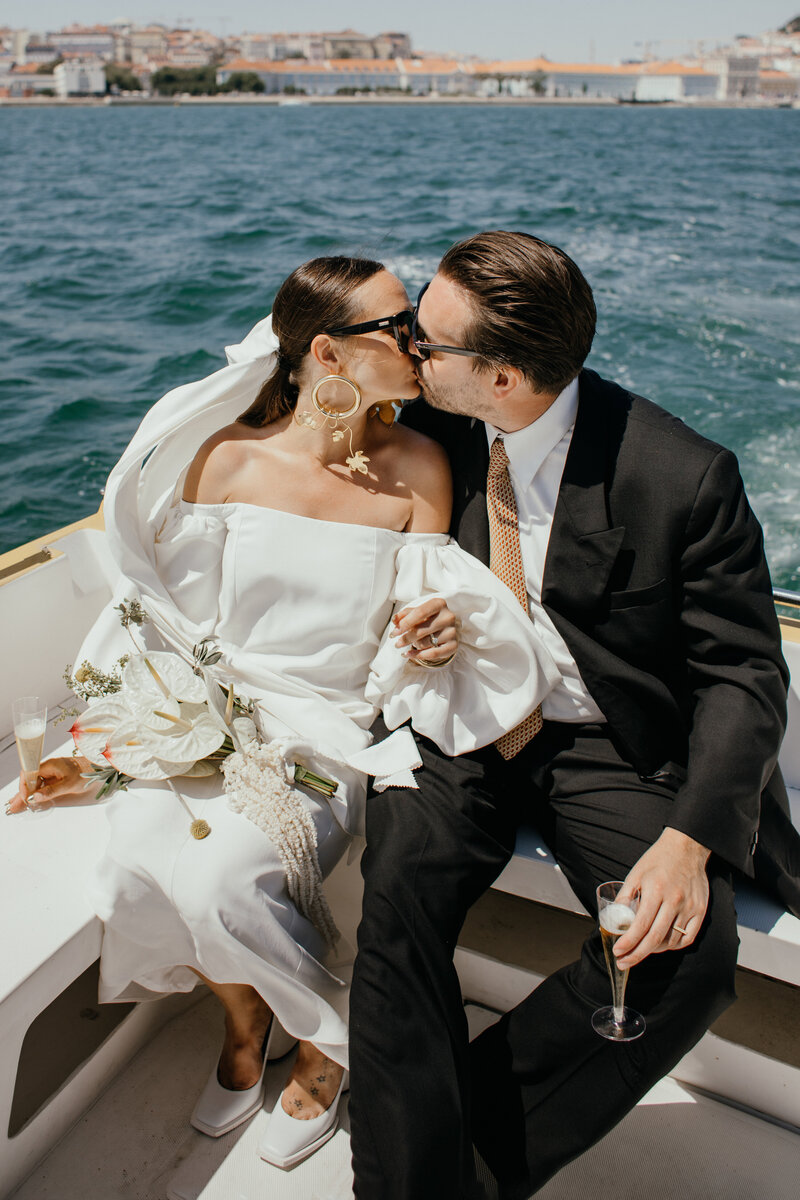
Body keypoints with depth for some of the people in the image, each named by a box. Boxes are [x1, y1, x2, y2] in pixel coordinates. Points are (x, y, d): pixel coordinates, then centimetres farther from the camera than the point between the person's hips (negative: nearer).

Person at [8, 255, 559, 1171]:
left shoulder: (415, 468, -3)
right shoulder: (223, 456, -3)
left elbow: (427, 622, 4)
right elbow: (170, 622, 2)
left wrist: (428, 641, -20)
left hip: (334, 731, -2)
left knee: (223, 875, -25)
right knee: (141, 853, -23)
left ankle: (328, 1041, 10)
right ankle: (243, 1017, 11)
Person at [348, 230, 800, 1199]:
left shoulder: (684, 477, -18)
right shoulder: (430, 431, -5)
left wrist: (690, 839, -25)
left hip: (610, 746, -1)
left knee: (690, 947, -23)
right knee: (400, 879, -25)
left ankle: (482, 1118, -2)